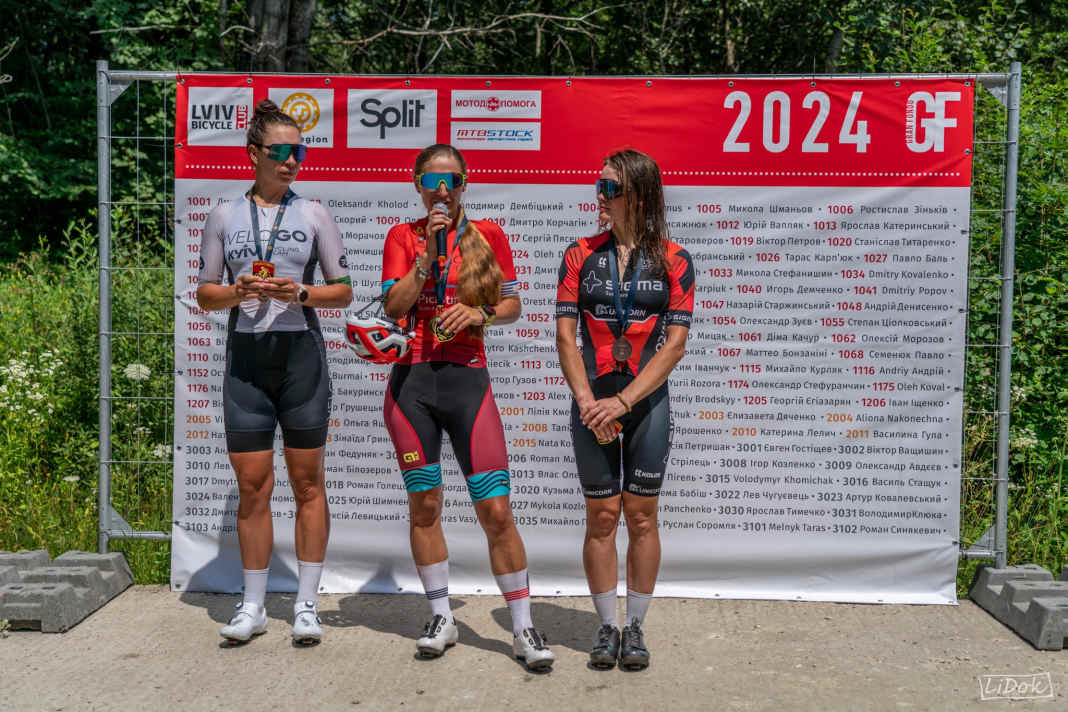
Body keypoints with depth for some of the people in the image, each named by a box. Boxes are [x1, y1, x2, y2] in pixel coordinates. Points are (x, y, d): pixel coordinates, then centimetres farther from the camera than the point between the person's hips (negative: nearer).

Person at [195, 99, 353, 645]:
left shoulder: (314, 215, 7)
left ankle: (306, 604, 11)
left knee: (307, 482, 2)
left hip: (300, 353, -1)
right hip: (245, 356, 1)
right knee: (252, 485, 4)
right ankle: (253, 605, 16)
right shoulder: (224, 216, 9)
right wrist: (239, 292, -10)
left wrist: (301, 294, -12)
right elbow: (205, 294, 11)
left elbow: (343, 292, 6)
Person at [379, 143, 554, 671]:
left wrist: (480, 313, -10)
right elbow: (393, 306, -4)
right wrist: (427, 253, -10)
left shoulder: (488, 234, 8)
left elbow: (512, 306, 9)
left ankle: (523, 628, 6)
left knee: (496, 510, -5)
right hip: (411, 380, 2)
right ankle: (441, 617, 24)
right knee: (424, 504, 8)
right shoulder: (403, 237, 9)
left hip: (467, 377, -1)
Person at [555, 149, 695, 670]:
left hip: (647, 402, -1)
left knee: (641, 515, 5)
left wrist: (623, 401, -14)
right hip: (593, 403, 1)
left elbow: (675, 343, -7)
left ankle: (635, 628, 18)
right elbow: (565, 336, -1)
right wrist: (587, 403, -13)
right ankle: (607, 627, 18)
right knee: (602, 516, 6)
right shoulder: (581, 255, 5)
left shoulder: (673, 261, 0)